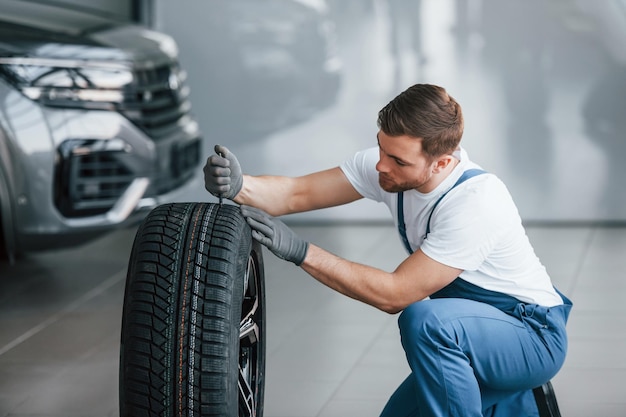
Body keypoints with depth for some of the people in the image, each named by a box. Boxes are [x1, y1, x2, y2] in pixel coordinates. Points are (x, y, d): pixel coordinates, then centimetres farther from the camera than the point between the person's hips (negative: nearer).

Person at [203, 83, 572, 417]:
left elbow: (394, 295, -30)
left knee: (424, 320, -35)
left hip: (534, 335, -8)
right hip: (466, 331, 8)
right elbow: (298, 193, -12)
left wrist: (300, 251, -34)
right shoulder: (391, 160, -10)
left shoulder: (475, 203, -32)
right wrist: (239, 185, -33)